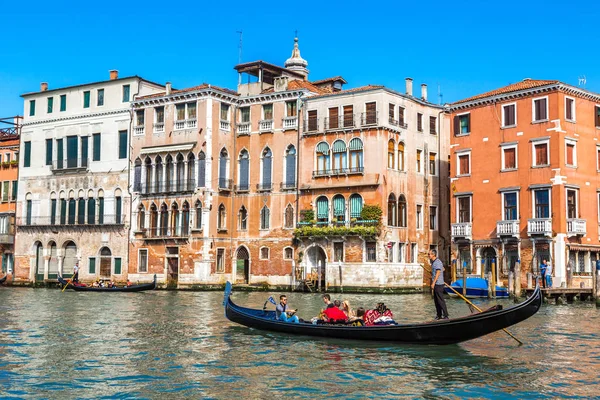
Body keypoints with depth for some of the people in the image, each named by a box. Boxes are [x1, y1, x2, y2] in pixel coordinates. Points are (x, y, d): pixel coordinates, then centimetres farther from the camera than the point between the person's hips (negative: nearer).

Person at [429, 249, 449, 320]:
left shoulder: (437, 262, -15)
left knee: (441, 300, -9)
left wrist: (433, 283, -24)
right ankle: (439, 315, 18)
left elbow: (438, 273, -21)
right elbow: (443, 269, 28)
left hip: (438, 284, -10)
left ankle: (445, 316, -6)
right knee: (436, 300, 12)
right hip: (436, 284, 10)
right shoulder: (433, 262, 15)